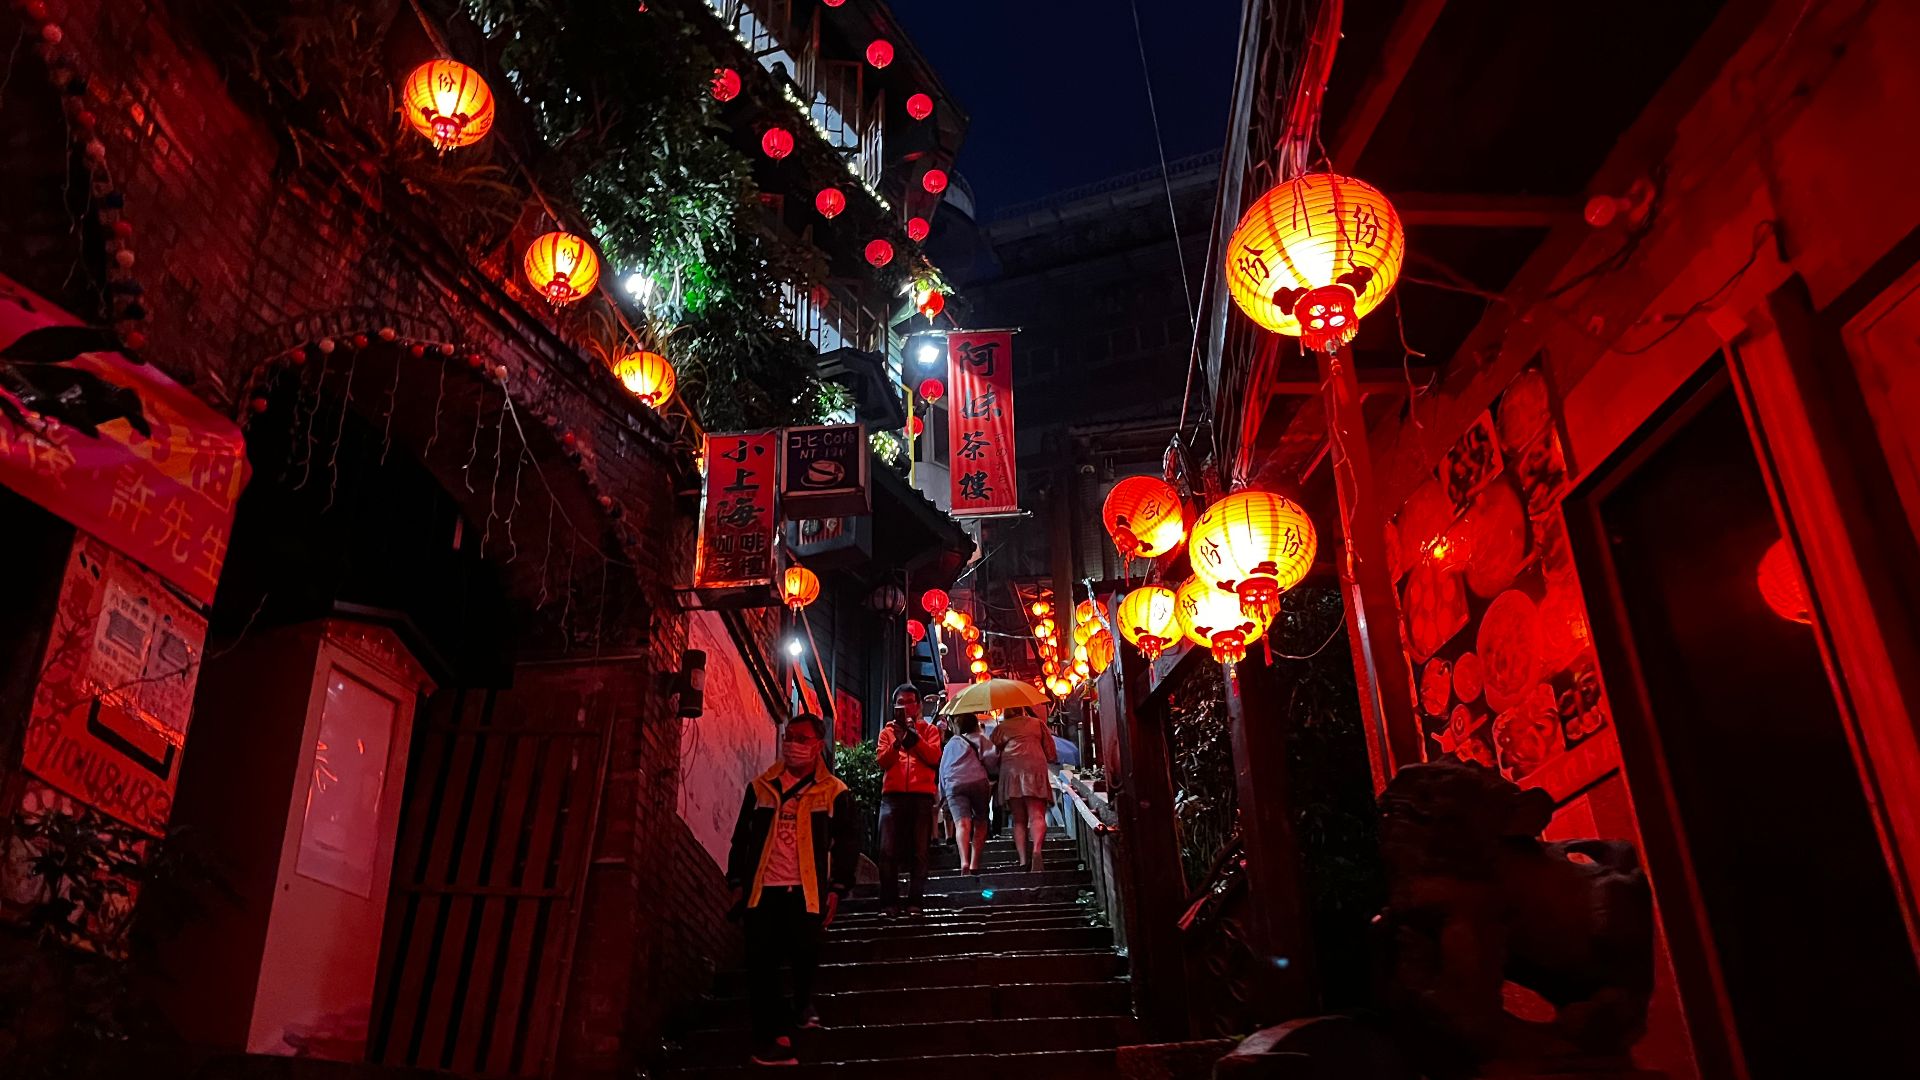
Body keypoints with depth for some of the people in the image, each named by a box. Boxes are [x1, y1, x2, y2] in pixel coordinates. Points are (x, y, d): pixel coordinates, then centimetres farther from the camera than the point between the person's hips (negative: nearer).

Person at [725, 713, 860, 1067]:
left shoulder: (834, 792, 1)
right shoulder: (761, 786, 7)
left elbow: (848, 843, 2)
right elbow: (742, 838, 12)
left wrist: (836, 889, -4)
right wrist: (737, 883, 8)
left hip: (807, 893, -1)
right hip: (762, 891, 2)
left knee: (805, 960, 7)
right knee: (761, 967, 0)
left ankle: (803, 1005, 38)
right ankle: (768, 1037, 11)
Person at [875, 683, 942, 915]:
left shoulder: (928, 730, 15)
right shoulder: (888, 730, 17)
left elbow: (934, 757, -2)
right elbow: (883, 762, 3)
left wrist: (913, 735, -9)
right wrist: (898, 741, -12)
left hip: (921, 796, 0)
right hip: (893, 795, 1)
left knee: (919, 852, -3)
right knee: (888, 851, -7)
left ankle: (915, 902, 1)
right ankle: (889, 903, -3)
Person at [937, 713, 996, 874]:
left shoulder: (951, 744, 29)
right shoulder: (980, 740, 21)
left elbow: (943, 769, 26)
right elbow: (991, 755, 1)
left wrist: (943, 795, 27)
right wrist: (990, 774, 16)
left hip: (953, 784, 1)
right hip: (978, 782, -1)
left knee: (962, 823, -15)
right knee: (980, 823, 13)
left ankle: (964, 861, -36)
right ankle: (975, 864, 4)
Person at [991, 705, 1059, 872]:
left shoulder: (1001, 728, 18)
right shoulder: (1038, 723, 20)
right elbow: (1052, 755, 18)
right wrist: (1045, 760, 38)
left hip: (1010, 772, 1)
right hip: (1035, 769, -1)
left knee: (1018, 819, 4)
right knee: (1037, 815, -10)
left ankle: (1023, 859, -8)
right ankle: (1036, 850, -34)